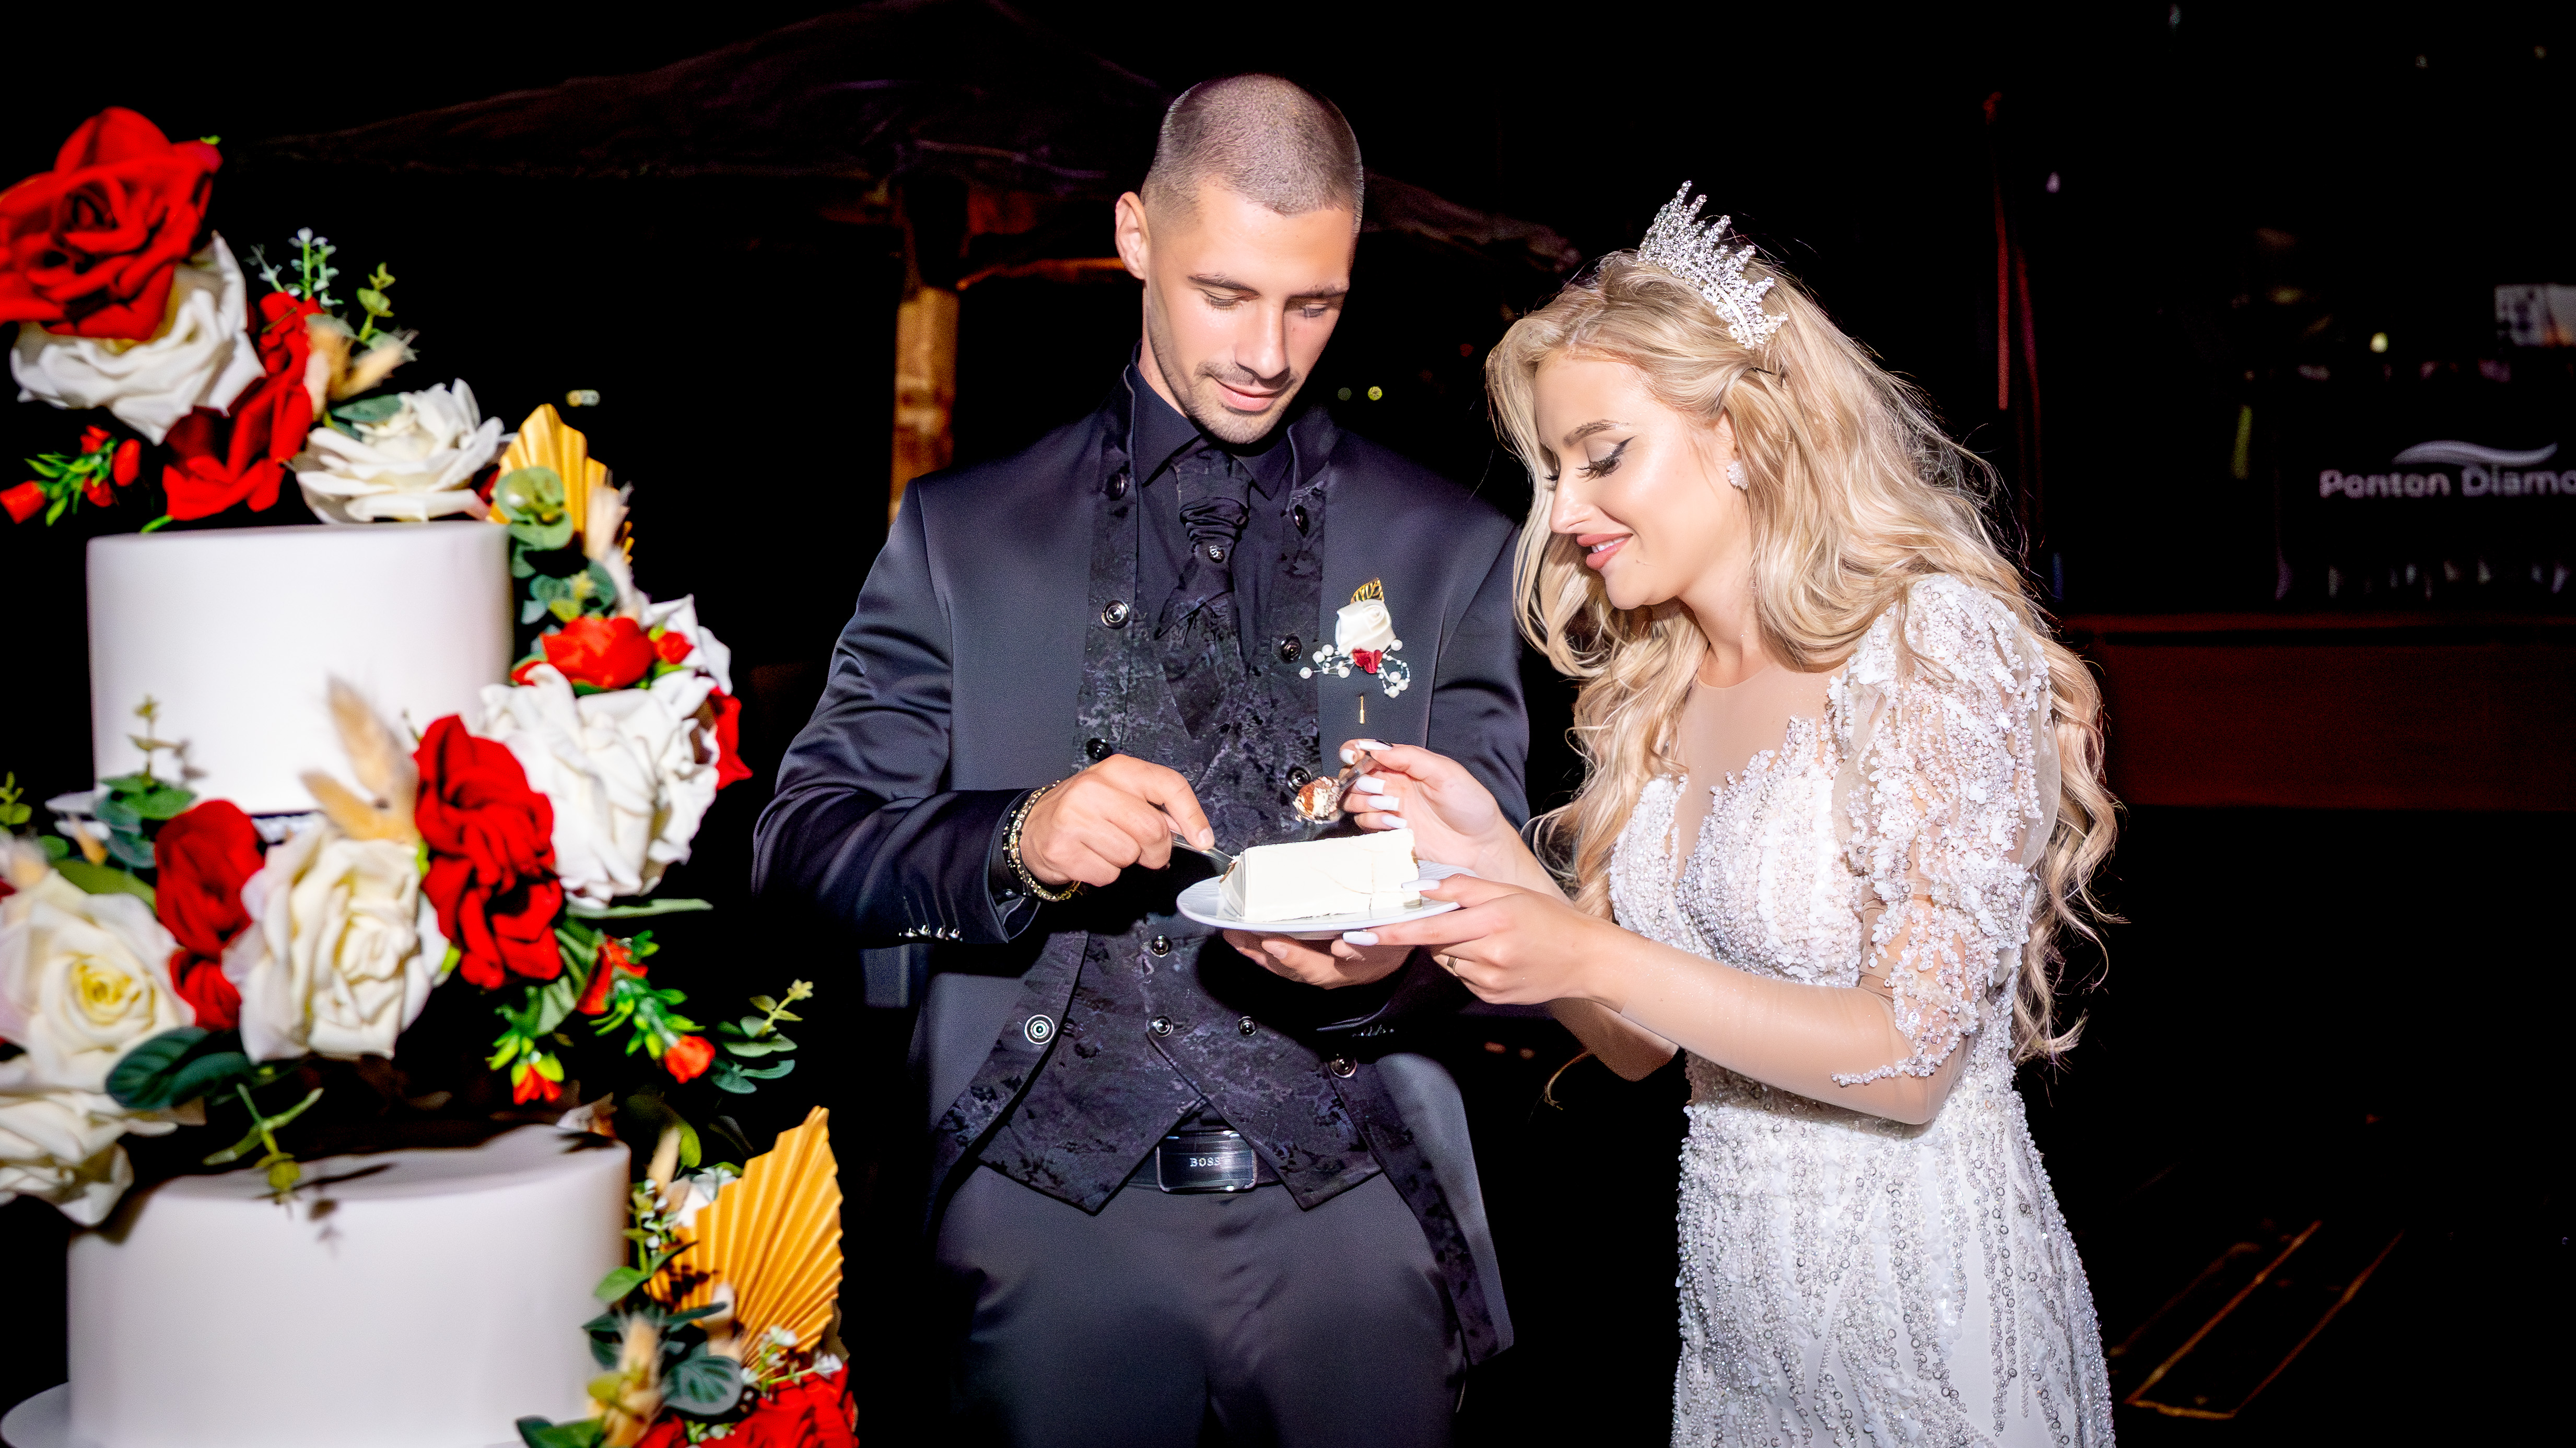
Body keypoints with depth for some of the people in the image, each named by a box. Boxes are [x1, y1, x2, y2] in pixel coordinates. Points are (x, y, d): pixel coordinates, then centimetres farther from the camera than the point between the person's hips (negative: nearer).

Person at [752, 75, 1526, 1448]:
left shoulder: (1451, 549, 5)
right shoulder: (962, 533, 4)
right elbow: (803, 836, 0)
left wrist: (1395, 958, -16)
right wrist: (1013, 843, -19)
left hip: (1355, 1216, 1)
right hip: (1048, 1216, 0)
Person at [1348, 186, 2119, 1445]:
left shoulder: (1943, 645, -15)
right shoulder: (1651, 695, 5)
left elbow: (1913, 1054, -19)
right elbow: (1639, 1044, 5)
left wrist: (1593, 958, -24)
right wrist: (1494, 859, -9)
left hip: (1925, 1305, -6)